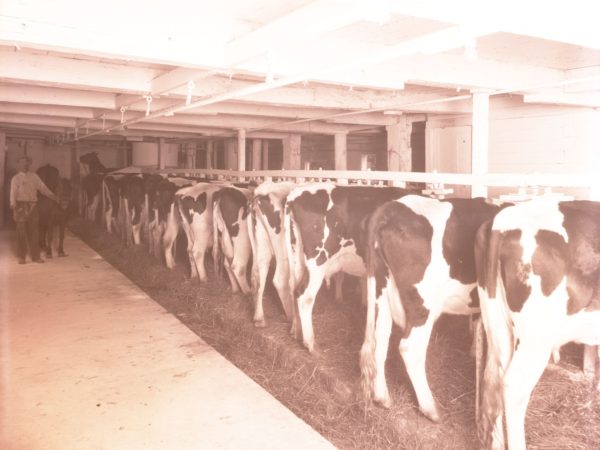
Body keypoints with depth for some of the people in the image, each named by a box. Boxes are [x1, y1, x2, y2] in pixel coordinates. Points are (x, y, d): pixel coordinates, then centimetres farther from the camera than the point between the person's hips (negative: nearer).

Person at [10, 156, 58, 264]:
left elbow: (43, 188, 9)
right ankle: (21, 256, 12)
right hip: (21, 206, -3)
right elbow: (13, 194, -6)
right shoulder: (16, 178, 1)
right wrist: (14, 209, -15)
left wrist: (53, 196, -1)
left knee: (34, 231, 6)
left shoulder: (34, 176, 12)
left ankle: (35, 256, 13)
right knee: (21, 232, 1)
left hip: (33, 206, 3)